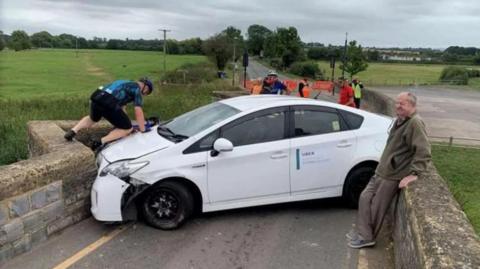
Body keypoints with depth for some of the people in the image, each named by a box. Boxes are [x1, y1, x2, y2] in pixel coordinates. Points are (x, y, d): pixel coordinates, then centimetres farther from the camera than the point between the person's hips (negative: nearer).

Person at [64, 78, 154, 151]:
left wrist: (124, 120, 47)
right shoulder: (137, 89, 9)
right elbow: (138, 112, 0)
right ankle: (100, 142, -6)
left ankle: (73, 131, 19)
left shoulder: (126, 84, 32)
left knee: (92, 119, 39)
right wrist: (142, 130, 6)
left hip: (96, 97, 8)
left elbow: (122, 106, 39)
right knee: (128, 129, 7)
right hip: (108, 102, -8)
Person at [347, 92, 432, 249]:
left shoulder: (415, 123, -20)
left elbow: (424, 152, -26)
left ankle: (367, 237, 19)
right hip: (381, 171, 9)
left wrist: (414, 174, -30)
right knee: (365, 198, 13)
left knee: (376, 208, 2)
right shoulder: (399, 121, 10)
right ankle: (361, 231, 26)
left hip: (392, 176, -9)